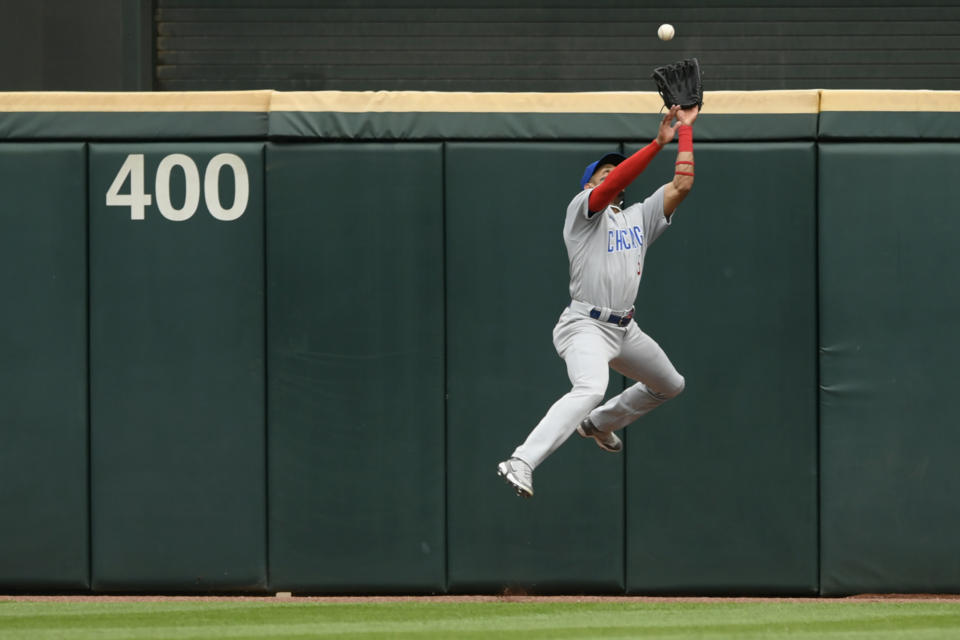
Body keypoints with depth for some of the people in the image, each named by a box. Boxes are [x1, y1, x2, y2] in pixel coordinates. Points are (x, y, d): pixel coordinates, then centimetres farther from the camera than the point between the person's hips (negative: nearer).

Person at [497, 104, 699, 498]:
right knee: (590, 390, -33)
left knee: (670, 385, 25)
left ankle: (598, 424, 44)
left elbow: (682, 185, 8)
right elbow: (611, 185, -21)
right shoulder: (583, 208, -1)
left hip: (625, 329, 8)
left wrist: (685, 130, 7)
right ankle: (521, 463, -41)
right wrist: (658, 142, -24)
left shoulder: (640, 217, 17)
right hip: (586, 327, -8)